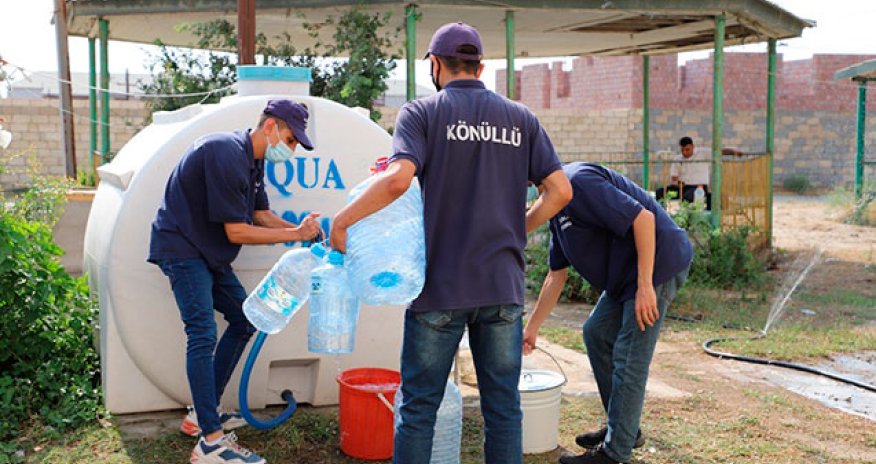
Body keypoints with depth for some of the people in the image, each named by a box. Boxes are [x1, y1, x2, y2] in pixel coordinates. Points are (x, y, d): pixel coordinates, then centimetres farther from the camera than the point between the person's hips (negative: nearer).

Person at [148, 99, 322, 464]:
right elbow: (237, 231, -24)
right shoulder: (227, 155, -25)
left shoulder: (253, 160, 8)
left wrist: (303, 232, -5)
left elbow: (262, 215, 11)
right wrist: (295, 234, -18)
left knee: (244, 320, 12)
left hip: (208, 253, 11)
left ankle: (202, 414, 18)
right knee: (203, 335, -17)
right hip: (181, 248, -11)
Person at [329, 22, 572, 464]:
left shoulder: (422, 113, -2)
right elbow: (560, 190, 4)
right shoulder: (520, 118, 9)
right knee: (503, 406, 11)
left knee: (418, 406, 8)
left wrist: (342, 219, -8)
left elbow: (398, 179, -19)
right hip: (503, 286, 3)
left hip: (440, 286, -3)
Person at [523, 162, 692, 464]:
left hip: (658, 262, -11)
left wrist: (645, 286, -26)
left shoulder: (578, 181, -19)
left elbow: (642, 217, -26)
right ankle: (622, 429, 27)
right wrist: (532, 328, 21)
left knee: (629, 360, -6)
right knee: (596, 333, 17)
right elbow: (557, 275, 19)